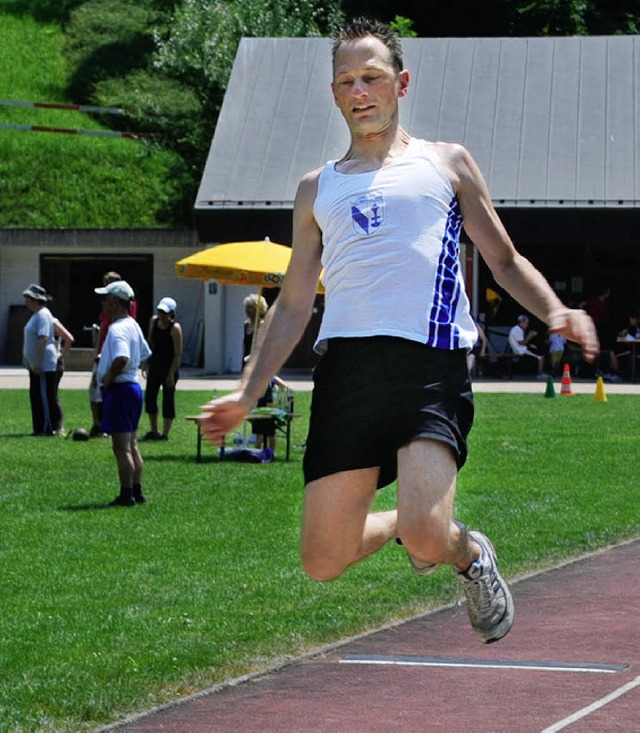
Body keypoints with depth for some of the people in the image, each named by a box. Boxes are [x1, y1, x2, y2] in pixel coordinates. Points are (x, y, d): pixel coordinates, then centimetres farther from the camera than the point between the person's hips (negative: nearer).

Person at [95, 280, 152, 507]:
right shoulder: (133, 325, 13)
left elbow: (121, 358, -34)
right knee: (131, 445, 15)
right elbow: (144, 355, 25)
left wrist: (108, 379, -20)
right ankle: (137, 491, 19)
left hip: (119, 389, -10)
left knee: (121, 447, -6)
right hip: (134, 385, 10)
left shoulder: (117, 329, -19)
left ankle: (126, 495, -4)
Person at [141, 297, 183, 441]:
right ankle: (154, 431, 20)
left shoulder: (175, 328, -16)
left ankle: (165, 433, 6)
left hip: (169, 365, -7)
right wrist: (146, 363, 12)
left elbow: (178, 353, -17)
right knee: (149, 397, 9)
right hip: (155, 363, 7)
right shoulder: (154, 321, 3)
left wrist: (171, 374, -20)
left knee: (168, 399, -1)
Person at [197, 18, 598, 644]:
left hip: (429, 363, -3)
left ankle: (470, 554, 14)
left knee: (426, 537, -23)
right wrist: (247, 393, 16)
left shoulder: (446, 164, 17)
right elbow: (293, 304, 25)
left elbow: (505, 261, 17)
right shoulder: (317, 188, 23)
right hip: (344, 366, 3)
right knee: (323, 562, -1)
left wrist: (555, 312, -4)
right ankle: (400, 523, 32)